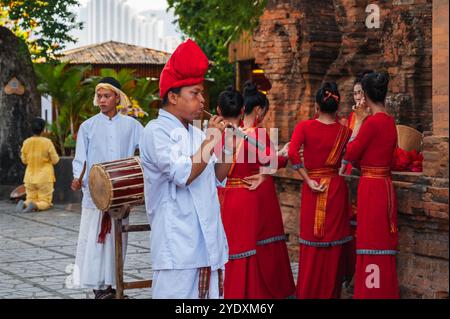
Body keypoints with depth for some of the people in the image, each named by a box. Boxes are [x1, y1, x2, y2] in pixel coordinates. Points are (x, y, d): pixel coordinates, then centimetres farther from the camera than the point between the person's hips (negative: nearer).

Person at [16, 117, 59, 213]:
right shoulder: (47, 142, -14)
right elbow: (55, 160, -7)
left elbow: (24, 160, 6)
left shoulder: (26, 142, -5)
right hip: (44, 177, -3)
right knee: (45, 202, 6)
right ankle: (35, 205, -25)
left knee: (30, 200, 14)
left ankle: (23, 204, -18)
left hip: (30, 177, 3)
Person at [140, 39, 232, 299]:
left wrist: (228, 143, 5)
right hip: (177, 246, -7)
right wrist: (210, 140, -9)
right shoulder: (156, 131, -8)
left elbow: (218, 178, 18)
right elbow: (184, 175, -20)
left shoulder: (195, 133, 14)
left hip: (209, 243, 7)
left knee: (210, 291, 8)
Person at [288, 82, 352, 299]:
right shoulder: (344, 131, 0)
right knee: (333, 245, 9)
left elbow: (292, 152, -19)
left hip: (312, 190, -1)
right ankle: (331, 292, 17)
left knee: (312, 245, 8)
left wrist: (308, 180, -12)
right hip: (336, 189, 1)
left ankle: (308, 293, 16)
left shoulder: (304, 126, -5)